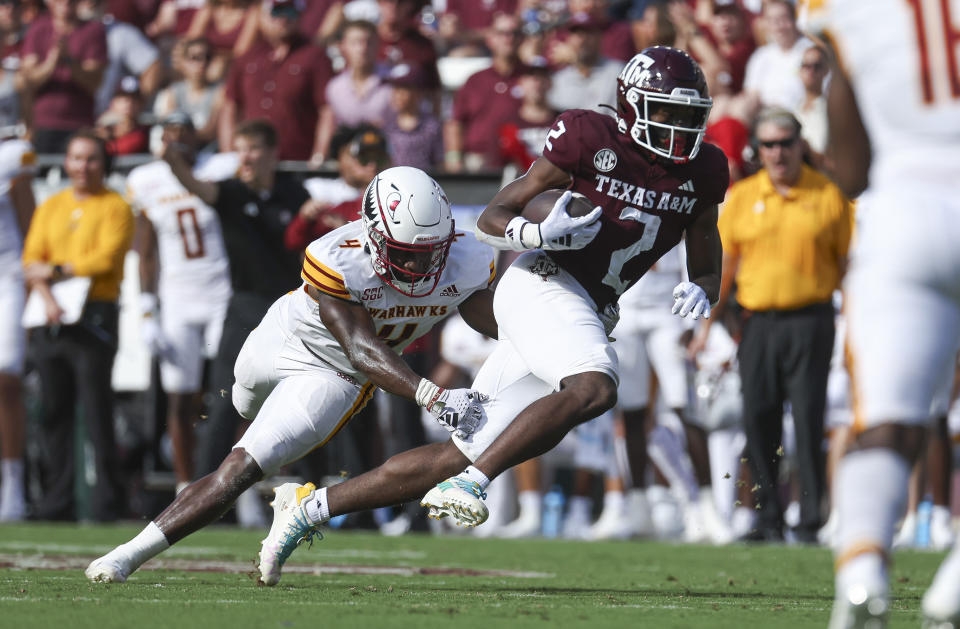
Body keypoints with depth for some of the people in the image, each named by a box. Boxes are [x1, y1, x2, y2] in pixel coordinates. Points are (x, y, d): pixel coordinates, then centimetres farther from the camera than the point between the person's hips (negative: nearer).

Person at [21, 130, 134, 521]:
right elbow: (32, 259, 8)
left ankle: (108, 504, -8)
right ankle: (57, 501, 8)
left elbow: (106, 258, -10)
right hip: (51, 318, 5)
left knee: (97, 412, -9)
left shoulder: (115, 208, 2)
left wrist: (58, 271, -8)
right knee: (53, 414, 4)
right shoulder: (50, 207, 17)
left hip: (95, 315, -5)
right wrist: (47, 296, -10)